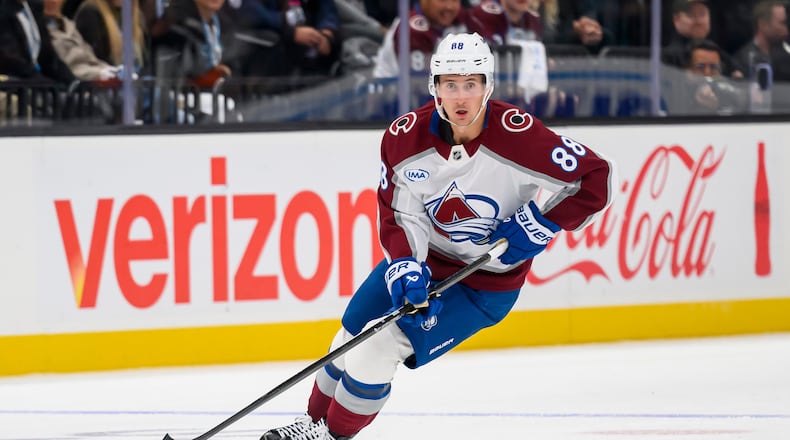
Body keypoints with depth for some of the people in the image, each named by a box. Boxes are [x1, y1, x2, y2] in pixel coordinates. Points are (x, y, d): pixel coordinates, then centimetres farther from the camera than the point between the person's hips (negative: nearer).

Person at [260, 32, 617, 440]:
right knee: (350, 339, 10)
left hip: (487, 281, -5)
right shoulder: (406, 137, -17)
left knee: (380, 346, -14)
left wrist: (542, 223, -26)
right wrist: (404, 266, -27)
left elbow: (598, 177, -22)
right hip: (421, 256, 5)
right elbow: (398, 214, -10)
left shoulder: (518, 136, -28)